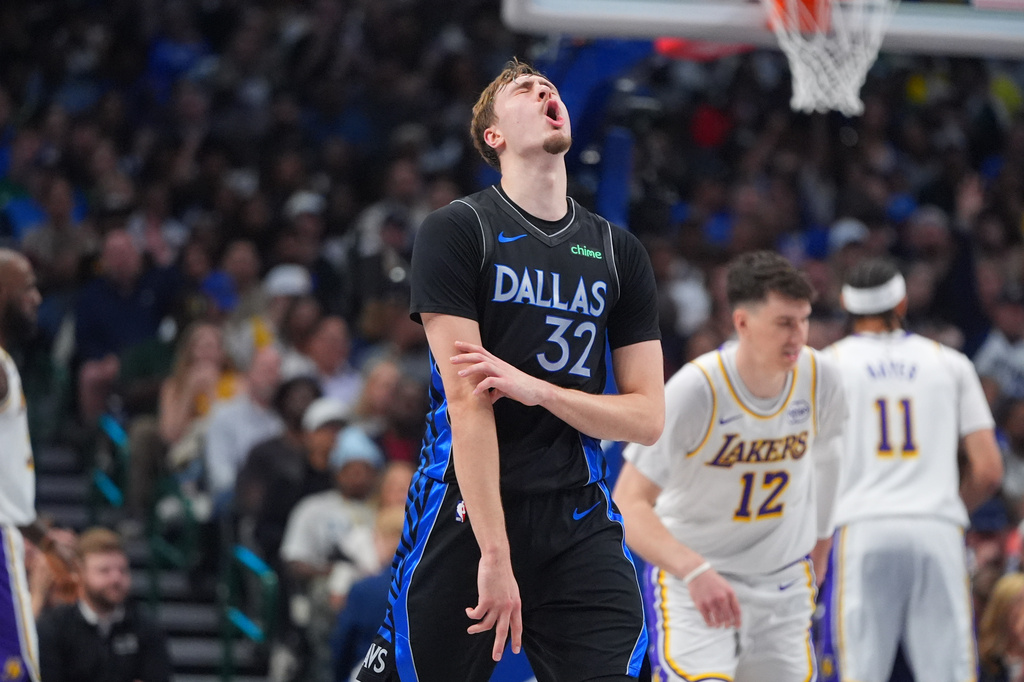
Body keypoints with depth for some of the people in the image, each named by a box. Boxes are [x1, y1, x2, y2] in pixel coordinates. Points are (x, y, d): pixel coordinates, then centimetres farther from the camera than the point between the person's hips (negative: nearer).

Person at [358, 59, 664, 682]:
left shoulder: (620, 252, 12)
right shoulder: (456, 231, -2)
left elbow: (649, 417, 8)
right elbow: (467, 402, -11)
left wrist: (534, 388, -10)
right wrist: (494, 554, -18)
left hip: (578, 519, 3)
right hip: (465, 512, -3)